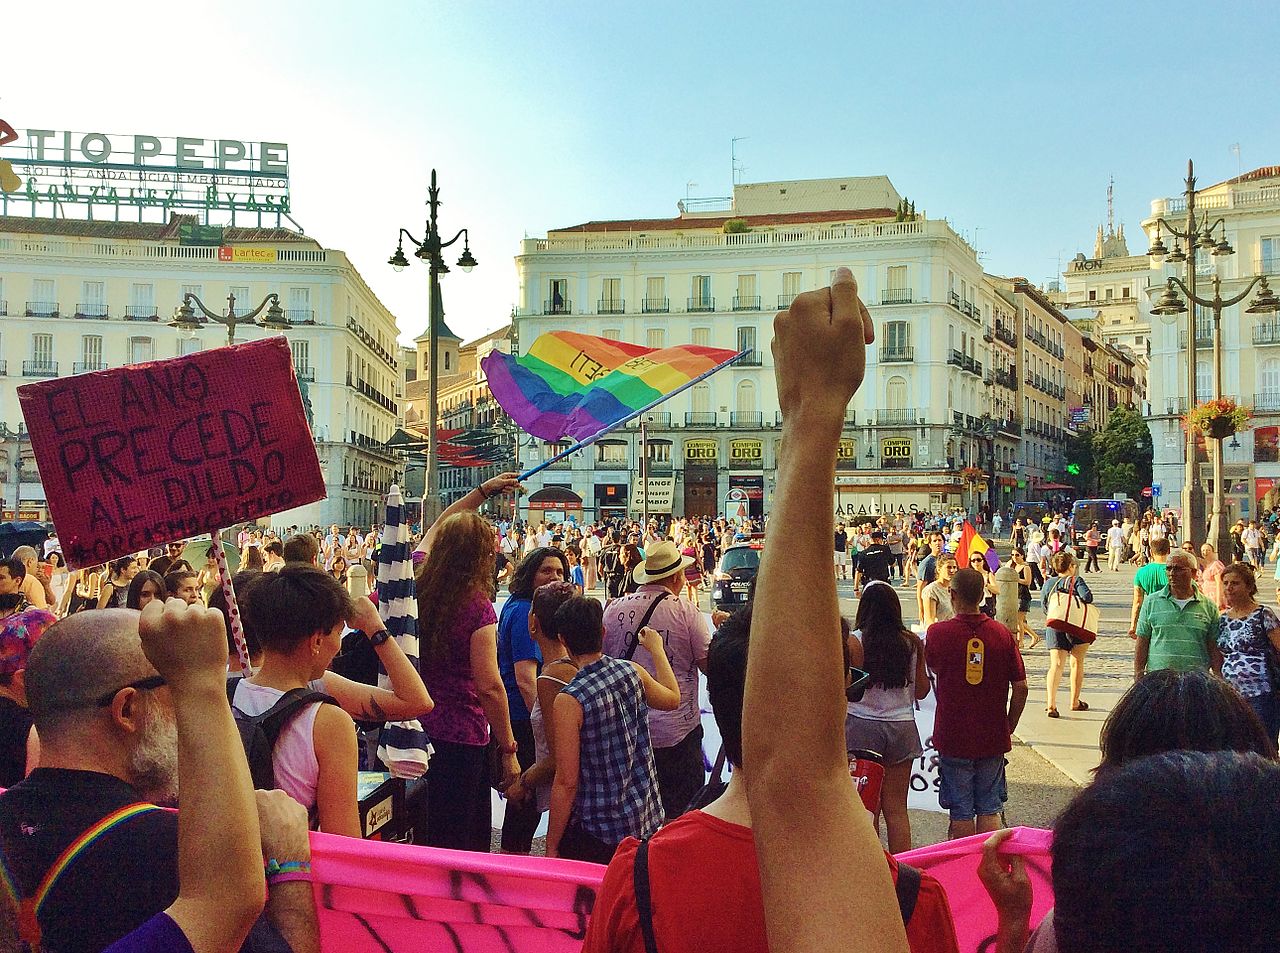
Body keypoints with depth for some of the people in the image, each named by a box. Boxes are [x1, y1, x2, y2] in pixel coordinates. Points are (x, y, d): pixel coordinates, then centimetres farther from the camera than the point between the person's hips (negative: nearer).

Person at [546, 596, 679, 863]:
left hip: (596, 832, -6)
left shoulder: (569, 700, -19)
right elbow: (673, 699, 20)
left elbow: (566, 782, -17)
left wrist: (551, 847, -7)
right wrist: (656, 649, 33)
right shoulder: (633, 672, -3)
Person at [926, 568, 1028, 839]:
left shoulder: (938, 632, -11)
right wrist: (1008, 728, 9)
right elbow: (1021, 687, -2)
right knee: (989, 809, 12)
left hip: (953, 738, -2)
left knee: (961, 813, 7)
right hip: (993, 738, 2)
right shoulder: (1002, 634, -5)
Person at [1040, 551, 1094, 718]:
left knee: (1056, 665, -4)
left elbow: (1044, 607, 8)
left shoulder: (1048, 583, 7)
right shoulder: (1076, 581, -6)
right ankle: (1075, 702, 24)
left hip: (1054, 628, 3)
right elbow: (1087, 597, -21)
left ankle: (1051, 703, -21)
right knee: (1077, 663, 15)